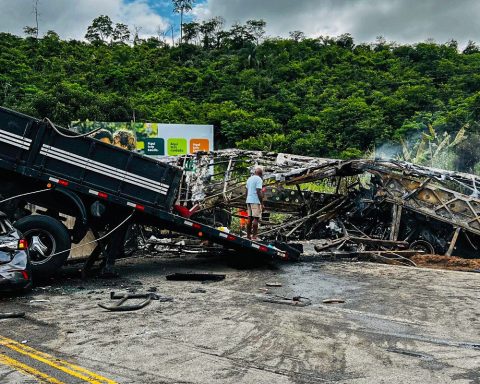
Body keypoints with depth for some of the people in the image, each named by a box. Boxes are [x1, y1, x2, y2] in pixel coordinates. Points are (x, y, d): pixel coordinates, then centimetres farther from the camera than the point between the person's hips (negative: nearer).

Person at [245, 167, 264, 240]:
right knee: (256, 218, -7)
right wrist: (262, 203, -14)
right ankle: (254, 236, -9)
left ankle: (248, 235, 11)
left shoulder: (249, 179, 17)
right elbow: (259, 192, -16)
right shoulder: (259, 179, -8)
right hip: (256, 201, -8)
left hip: (249, 201, 8)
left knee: (250, 218, 10)